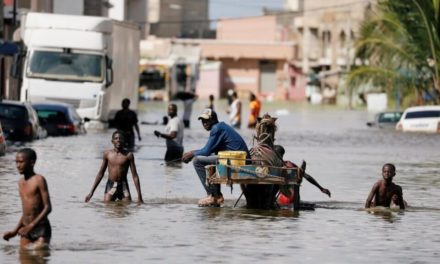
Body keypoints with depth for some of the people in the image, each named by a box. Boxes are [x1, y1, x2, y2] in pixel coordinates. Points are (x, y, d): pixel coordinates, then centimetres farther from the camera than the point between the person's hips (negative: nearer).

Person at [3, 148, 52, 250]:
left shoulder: (39, 180, -9)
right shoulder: (21, 182, 12)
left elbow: (47, 207, -12)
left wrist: (31, 226, -18)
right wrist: (15, 231, 15)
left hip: (41, 228, -6)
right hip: (26, 230, 6)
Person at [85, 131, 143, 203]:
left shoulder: (128, 155, -1)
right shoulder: (107, 154, 4)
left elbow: (135, 175, 0)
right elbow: (100, 174, 11)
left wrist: (139, 195, -6)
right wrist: (91, 192, 9)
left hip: (123, 186, -1)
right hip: (110, 186, 1)